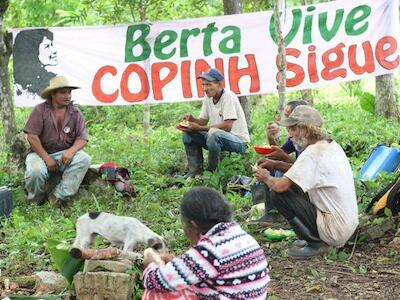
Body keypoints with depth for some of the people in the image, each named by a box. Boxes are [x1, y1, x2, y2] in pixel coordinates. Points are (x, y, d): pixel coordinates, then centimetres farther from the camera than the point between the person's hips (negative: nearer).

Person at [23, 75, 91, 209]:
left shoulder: (75, 113, 2)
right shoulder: (40, 110, -6)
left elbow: (82, 138, -4)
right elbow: (32, 137, -13)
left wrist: (71, 151, -25)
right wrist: (47, 158, -19)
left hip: (65, 154, 3)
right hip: (41, 153, -3)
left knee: (84, 159, -27)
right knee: (36, 171, -36)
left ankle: (59, 196, -24)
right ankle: (36, 201, -1)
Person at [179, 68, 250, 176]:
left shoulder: (228, 97, -17)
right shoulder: (208, 98, 6)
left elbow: (227, 126, -25)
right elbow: (203, 121, 9)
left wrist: (199, 128, -26)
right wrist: (191, 119, -14)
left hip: (239, 140, -8)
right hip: (218, 138, 8)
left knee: (214, 134, -36)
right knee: (188, 134, -3)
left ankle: (211, 172, -17)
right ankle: (195, 171, 0)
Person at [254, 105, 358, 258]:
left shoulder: (313, 153, -19)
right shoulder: (332, 145, 8)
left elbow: (280, 186, -24)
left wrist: (266, 177, -3)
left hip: (335, 230, -9)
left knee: (278, 194, -10)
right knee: (295, 187, 16)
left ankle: (315, 243, -6)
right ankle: (314, 239, 15)